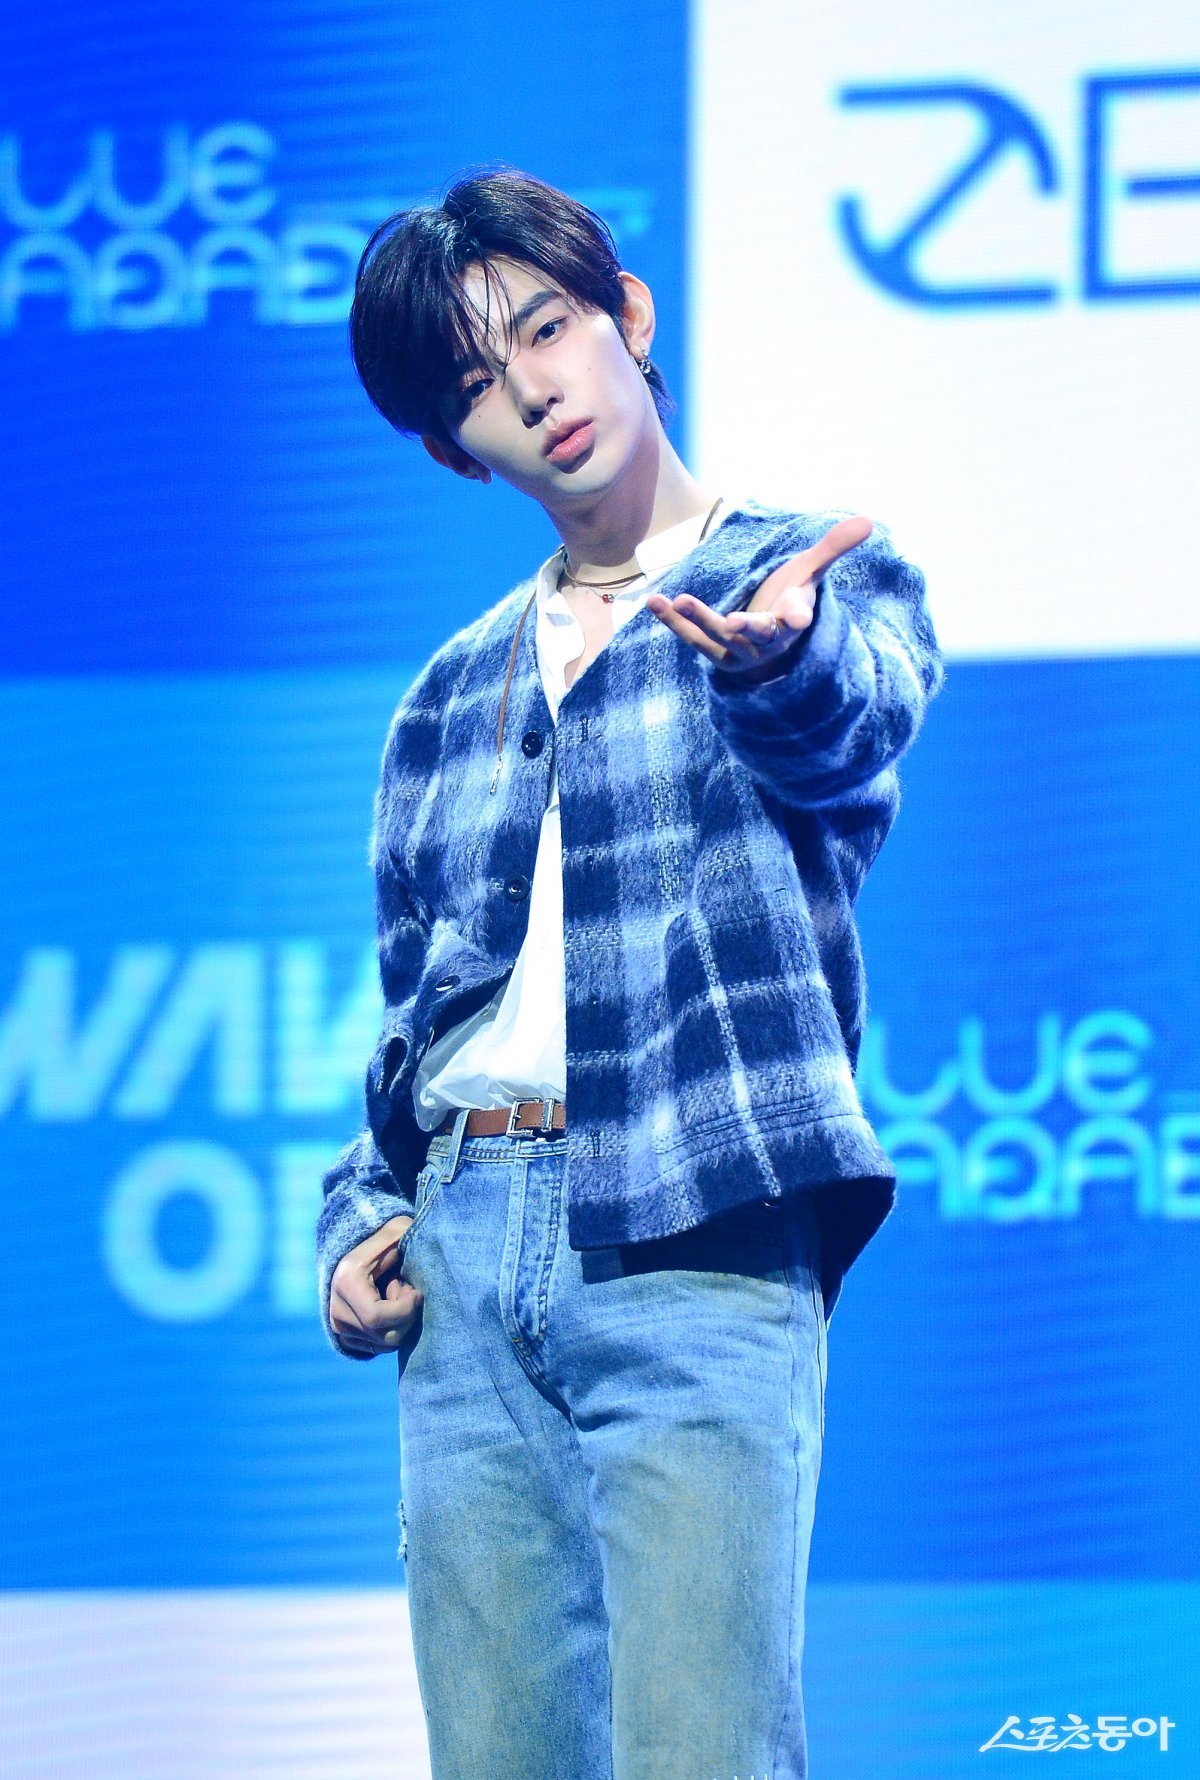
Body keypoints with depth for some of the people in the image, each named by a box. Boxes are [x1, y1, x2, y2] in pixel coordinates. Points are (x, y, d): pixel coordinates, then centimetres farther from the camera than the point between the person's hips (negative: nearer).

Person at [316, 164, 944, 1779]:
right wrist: (359, 1217, 9)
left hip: (696, 1249, -5)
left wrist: (782, 658, -41)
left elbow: (849, 723, -17)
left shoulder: (821, 579, 6)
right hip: (464, 1253, 5)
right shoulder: (452, 696, 21)